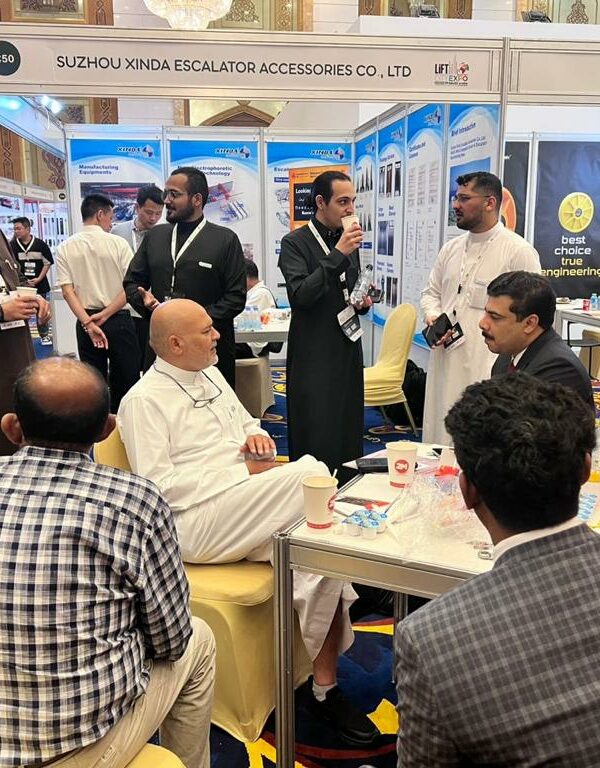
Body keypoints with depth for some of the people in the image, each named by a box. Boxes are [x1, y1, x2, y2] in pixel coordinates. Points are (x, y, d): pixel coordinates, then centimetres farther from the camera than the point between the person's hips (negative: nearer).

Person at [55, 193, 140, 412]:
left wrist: (88, 322, -8)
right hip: (118, 320, -3)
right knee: (125, 379, 6)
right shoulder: (117, 243, -6)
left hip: (85, 322, 3)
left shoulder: (65, 248, 3)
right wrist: (104, 315, -7)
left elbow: (67, 290, -4)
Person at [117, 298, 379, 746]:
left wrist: (257, 435, 1)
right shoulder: (144, 400, -7)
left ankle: (325, 689, -3)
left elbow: (247, 422, 28)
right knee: (311, 473, -26)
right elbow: (158, 486, -14)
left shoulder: (211, 375, 17)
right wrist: (243, 471, -16)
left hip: (252, 513, 7)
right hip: (196, 522, -7)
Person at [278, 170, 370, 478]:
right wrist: (337, 254, -24)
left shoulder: (348, 241, 13)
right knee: (315, 443, -2)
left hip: (347, 350, 6)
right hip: (313, 356, -6)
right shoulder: (295, 243, -7)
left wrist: (362, 302, 2)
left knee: (349, 433, 10)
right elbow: (300, 296, -20)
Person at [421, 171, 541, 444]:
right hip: (444, 365, 6)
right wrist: (432, 316, 1)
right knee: (440, 439, 10)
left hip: (488, 370, -6)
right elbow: (431, 292, 24)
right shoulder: (451, 248, 15)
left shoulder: (518, 252, -6)